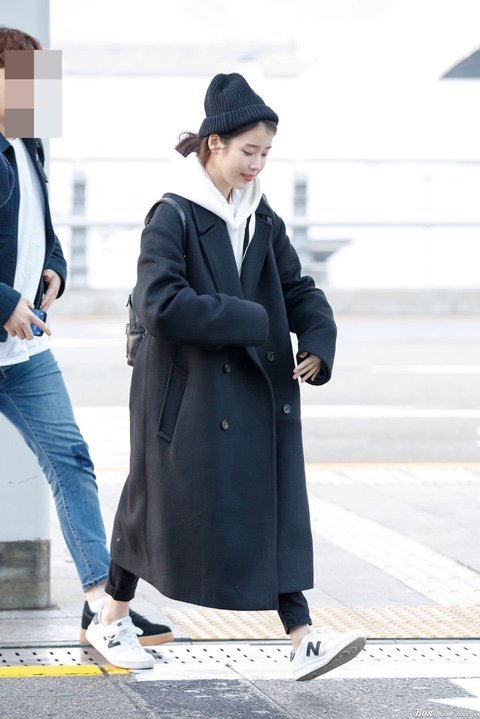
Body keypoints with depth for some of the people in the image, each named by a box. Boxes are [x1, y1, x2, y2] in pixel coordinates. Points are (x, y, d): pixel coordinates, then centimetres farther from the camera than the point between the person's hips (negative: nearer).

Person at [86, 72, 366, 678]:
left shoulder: (262, 221, 7)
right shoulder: (174, 218, -13)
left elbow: (298, 289, 13)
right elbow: (159, 301, -24)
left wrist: (317, 343, -7)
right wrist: (251, 323, -22)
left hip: (254, 390, 6)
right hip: (186, 393, -6)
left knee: (272, 507, -1)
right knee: (161, 502, 7)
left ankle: (303, 642, -5)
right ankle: (110, 621, 26)